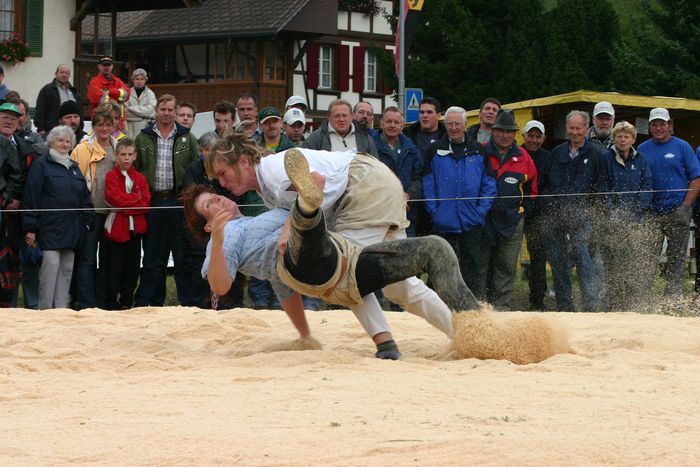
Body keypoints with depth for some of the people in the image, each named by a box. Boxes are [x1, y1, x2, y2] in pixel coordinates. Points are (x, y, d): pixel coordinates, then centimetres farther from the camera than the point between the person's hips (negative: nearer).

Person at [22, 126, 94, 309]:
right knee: (50, 267, -13)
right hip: (50, 230, -6)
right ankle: (45, 311, -10)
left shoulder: (74, 168, 19)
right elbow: (30, 197, -7)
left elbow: (85, 197, 22)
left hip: (71, 230, 6)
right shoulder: (41, 165, -1)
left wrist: (88, 221, 11)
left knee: (67, 270, 6)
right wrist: (30, 228, -13)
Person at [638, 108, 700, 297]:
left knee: (676, 258, 3)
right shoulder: (643, 149, 8)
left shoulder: (682, 147, 2)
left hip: (677, 212, -2)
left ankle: (673, 296, 10)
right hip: (651, 213, 2)